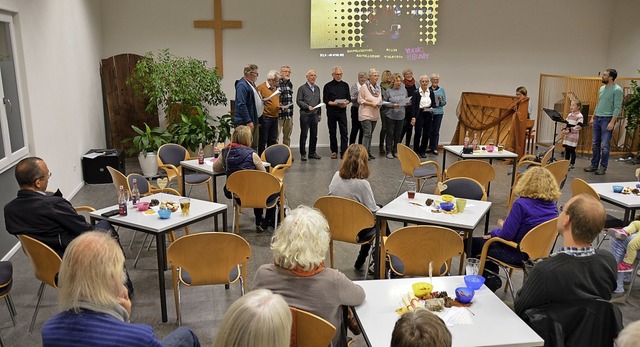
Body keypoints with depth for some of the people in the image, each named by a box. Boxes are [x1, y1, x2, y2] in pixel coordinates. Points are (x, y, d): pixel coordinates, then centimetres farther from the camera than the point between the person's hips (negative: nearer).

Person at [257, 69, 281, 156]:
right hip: (265, 117, -8)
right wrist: (262, 101, -28)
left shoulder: (275, 88, 16)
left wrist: (280, 106, 9)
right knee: (263, 141, -2)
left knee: (273, 140, 12)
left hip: (275, 117, 8)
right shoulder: (261, 88, -8)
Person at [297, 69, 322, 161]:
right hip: (305, 115, -5)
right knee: (304, 135, -2)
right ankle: (303, 154, 5)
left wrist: (319, 114, 15)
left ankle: (312, 153, 18)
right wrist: (307, 106, -16)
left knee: (314, 135, 8)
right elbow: (298, 101, -6)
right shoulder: (302, 88, 0)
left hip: (315, 115, 5)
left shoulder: (317, 88, 16)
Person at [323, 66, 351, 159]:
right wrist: (336, 103, -16)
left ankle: (343, 152, -8)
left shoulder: (345, 85, 10)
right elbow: (325, 100, -4)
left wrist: (345, 103, -12)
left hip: (342, 111, 1)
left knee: (344, 132, -7)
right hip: (331, 112, -1)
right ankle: (334, 151, 18)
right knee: (332, 133, 6)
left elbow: (349, 98, 10)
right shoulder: (328, 86, 1)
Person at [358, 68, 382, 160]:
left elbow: (380, 99, 21)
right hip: (365, 114, -7)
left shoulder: (378, 87, 11)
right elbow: (360, 100, -11)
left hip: (374, 114, 7)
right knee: (367, 133, -12)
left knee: (370, 134, 12)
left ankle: (368, 152, 18)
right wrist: (371, 104, -17)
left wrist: (379, 104, -1)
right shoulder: (364, 87, -10)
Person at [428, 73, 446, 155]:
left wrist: (440, 100, -13)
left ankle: (435, 148, 6)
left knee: (436, 131, 0)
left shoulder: (441, 90, 7)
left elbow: (444, 102, 6)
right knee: (430, 131, 3)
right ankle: (430, 147, 15)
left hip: (438, 112, 0)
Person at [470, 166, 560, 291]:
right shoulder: (552, 205, -4)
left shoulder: (521, 204, -26)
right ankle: (492, 277, 28)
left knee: (473, 243, 8)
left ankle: (489, 278, 19)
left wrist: (494, 232, 0)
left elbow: (507, 235, -22)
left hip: (518, 254, -8)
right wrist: (506, 225, 12)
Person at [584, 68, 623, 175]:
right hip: (597, 119, 8)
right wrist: (593, 117, 17)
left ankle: (603, 167, 5)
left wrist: (612, 122, -20)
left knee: (605, 145, -4)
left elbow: (618, 107, -14)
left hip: (607, 119, -8)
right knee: (595, 144, 11)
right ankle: (594, 165, 19)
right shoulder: (602, 88, 13)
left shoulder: (617, 90, -10)